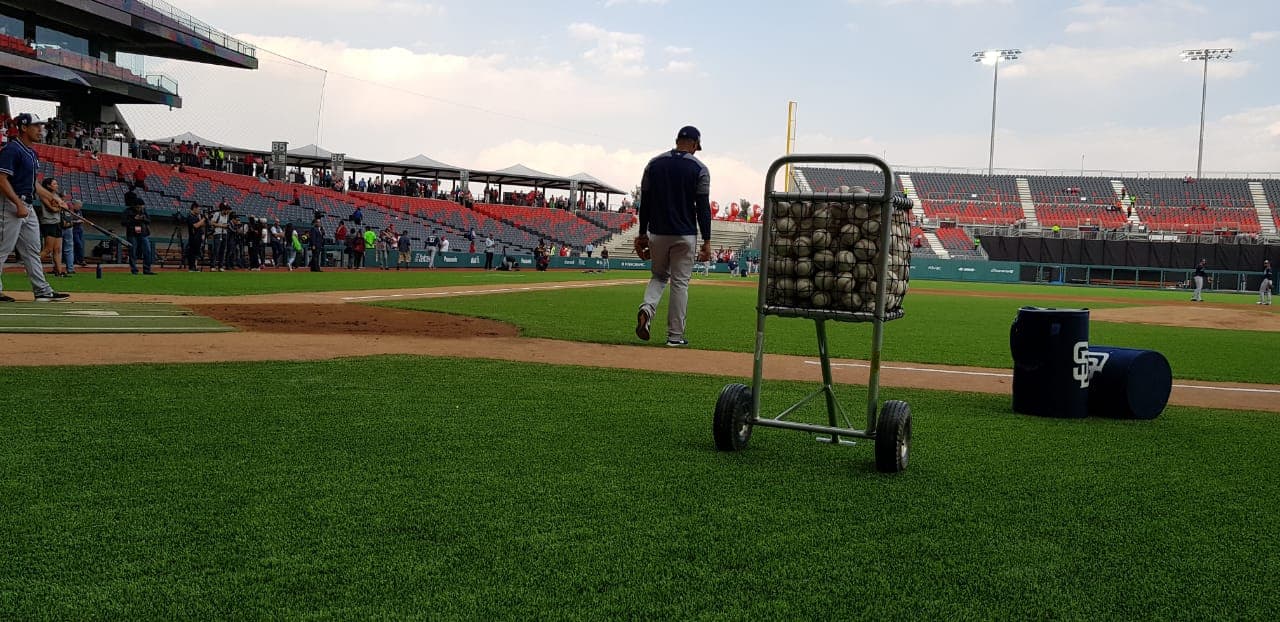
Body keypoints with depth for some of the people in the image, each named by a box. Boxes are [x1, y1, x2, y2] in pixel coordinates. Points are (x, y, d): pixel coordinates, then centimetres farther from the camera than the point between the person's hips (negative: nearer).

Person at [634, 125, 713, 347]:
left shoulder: (654, 164, 5)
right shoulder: (699, 169, -4)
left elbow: (645, 202, 5)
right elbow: (703, 207, -8)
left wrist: (642, 234, 10)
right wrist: (707, 241, -6)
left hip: (657, 234, 3)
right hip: (685, 236, -3)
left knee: (659, 275, 19)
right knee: (680, 283, 4)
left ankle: (647, 308, -11)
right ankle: (675, 336, 6)